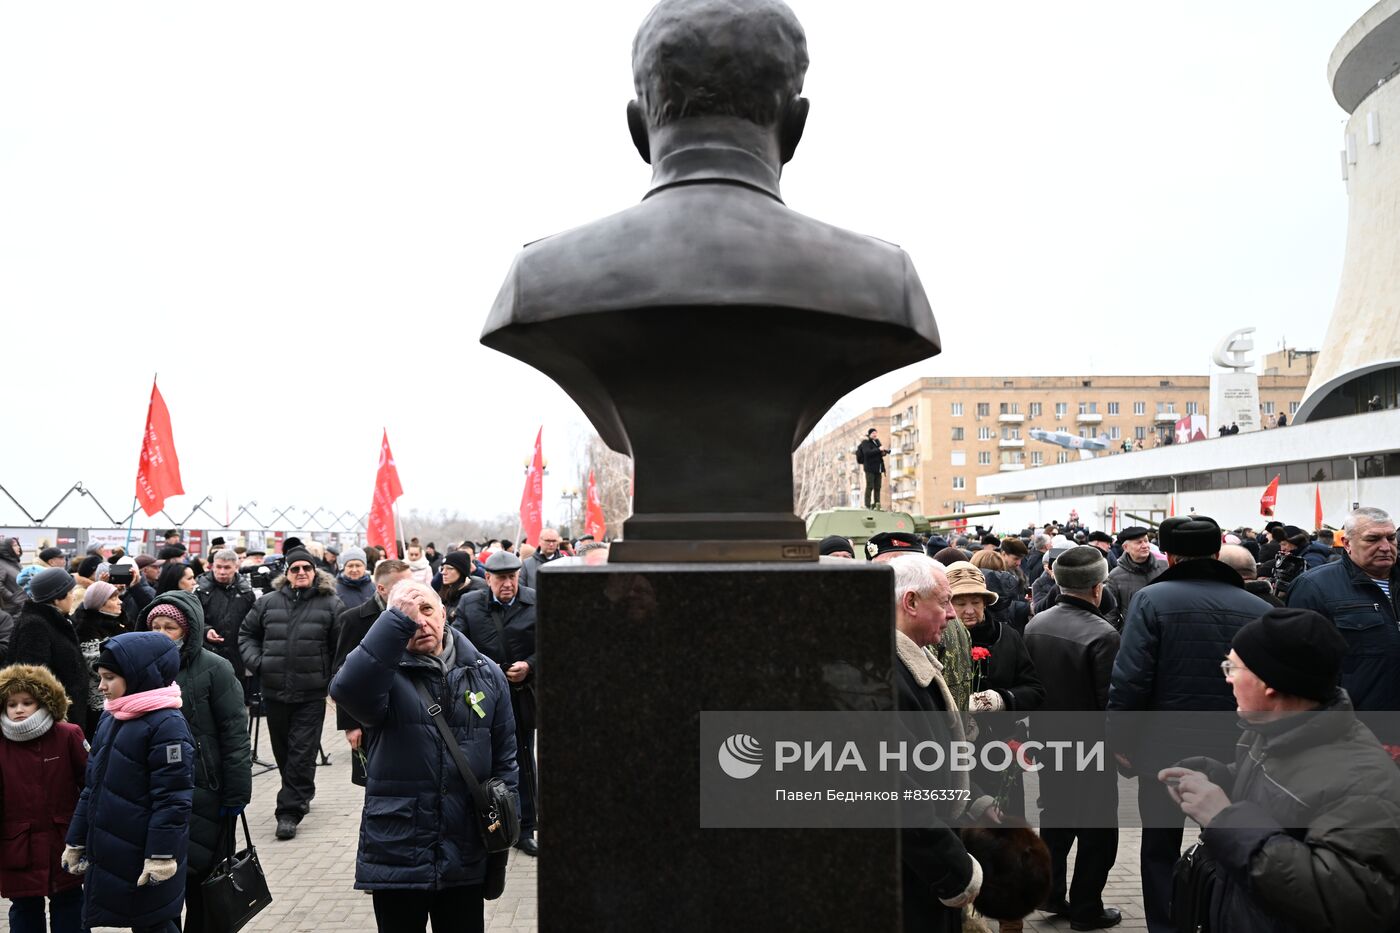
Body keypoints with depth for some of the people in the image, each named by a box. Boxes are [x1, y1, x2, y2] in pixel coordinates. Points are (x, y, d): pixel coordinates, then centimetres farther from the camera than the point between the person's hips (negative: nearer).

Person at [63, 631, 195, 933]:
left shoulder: (167, 725, -18)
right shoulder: (110, 720, 10)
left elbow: (172, 799, -20)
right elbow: (93, 787, 17)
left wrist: (161, 856, -20)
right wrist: (77, 840, 18)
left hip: (145, 858, -8)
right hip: (110, 854, 8)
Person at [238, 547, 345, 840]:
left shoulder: (331, 604, -3)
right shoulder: (268, 602, 5)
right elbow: (247, 633, 18)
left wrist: (335, 680, -3)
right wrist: (255, 662, 2)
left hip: (312, 694, -4)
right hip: (274, 691, 4)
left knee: (302, 753, -3)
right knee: (282, 750, 16)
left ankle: (290, 811, 3)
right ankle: (301, 795, 36)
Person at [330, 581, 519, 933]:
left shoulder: (486, 674, 2)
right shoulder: (386, 673, -6)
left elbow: (504, 760, 7)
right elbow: (347, 690, -32)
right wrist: (399, 620, -31)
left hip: (466, 861, 2)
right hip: (397, 858, -2)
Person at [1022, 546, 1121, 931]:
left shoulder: (1035, 624, -5)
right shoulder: (1102, 634, -24)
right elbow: (1111, 699, -21)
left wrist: (1039, 725, 14)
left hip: (1047, 740, 6)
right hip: (1090, 747, -6)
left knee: (1054, 819, 21)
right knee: (1097, 828, 11)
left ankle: (1052, 894, 31)